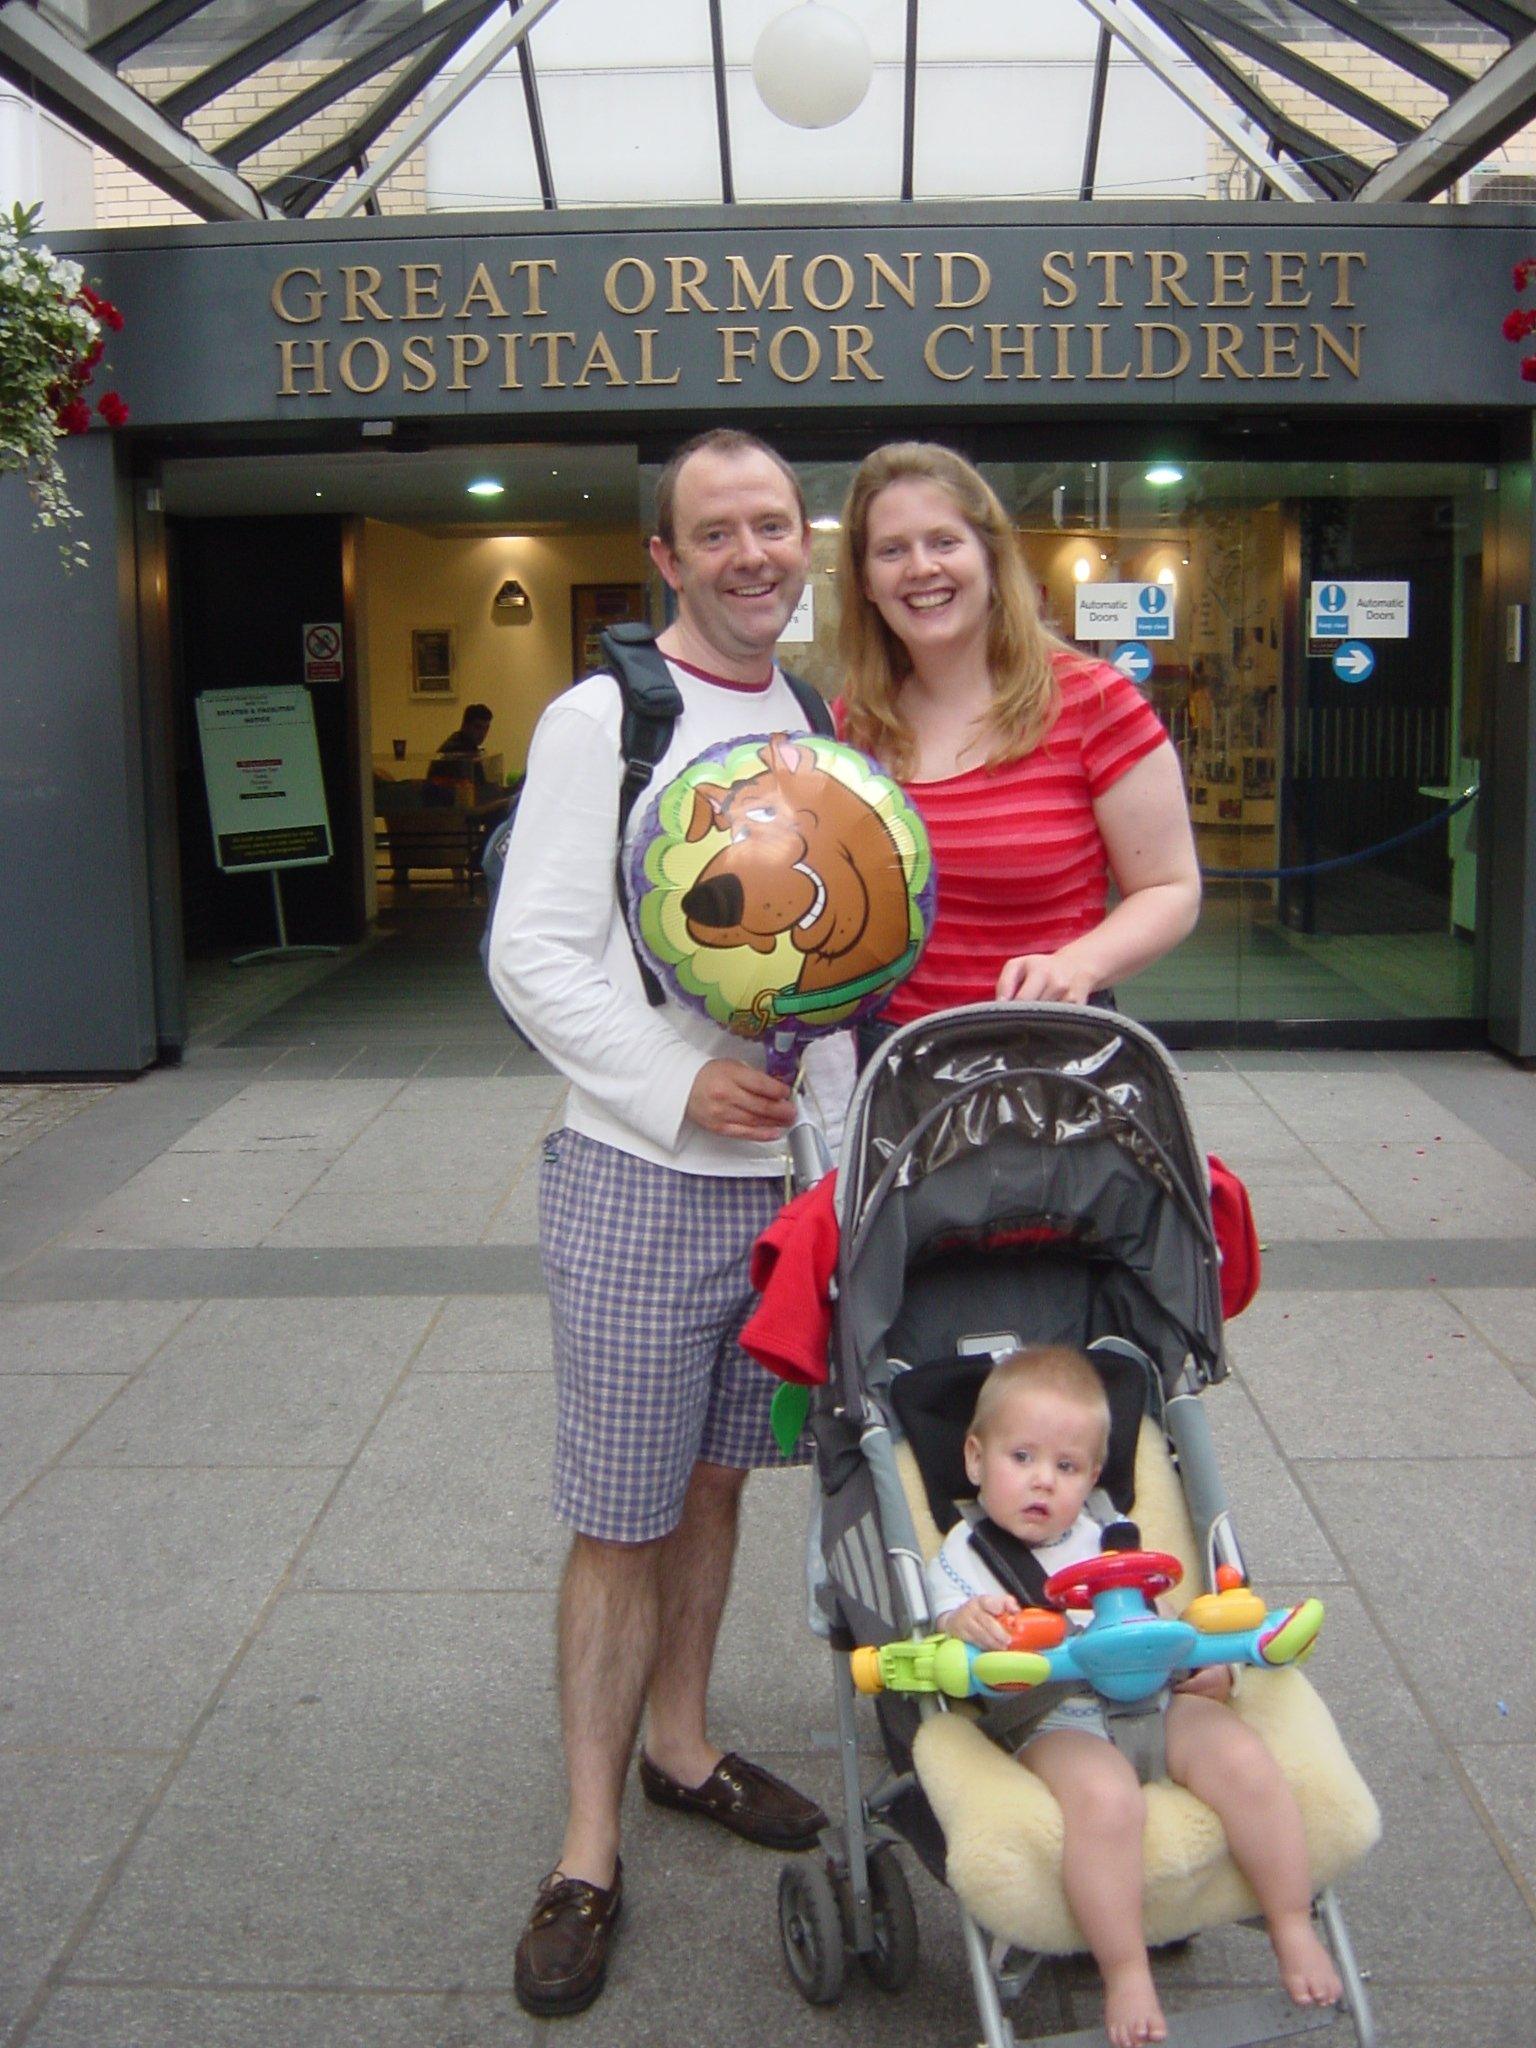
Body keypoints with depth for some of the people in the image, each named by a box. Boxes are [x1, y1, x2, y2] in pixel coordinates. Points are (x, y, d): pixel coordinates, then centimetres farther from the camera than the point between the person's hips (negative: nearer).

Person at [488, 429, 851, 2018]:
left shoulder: (822, 725, 10)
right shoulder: (601, 720, -8)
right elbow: (531, 954, -12)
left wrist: (837, 1116, 4)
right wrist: (682, 1085, -19)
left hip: (787, 1173, 6)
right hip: (640, 1182, -5)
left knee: (717, 1479, 18)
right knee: (619, 1518, 2)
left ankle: (678, 1744, 38)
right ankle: (589, 1852, 17)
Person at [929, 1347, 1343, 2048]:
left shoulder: (1106, 1542, 20)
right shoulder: (961, 1559, 6)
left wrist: (1210, 1668, 1)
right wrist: (963, 1629, -30)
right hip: (1052, 1723, -4)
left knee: (1243, 1758, -22)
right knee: (1105, 1798, -35)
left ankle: (1294, 1931, -3)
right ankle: (1125, 1975, -18)